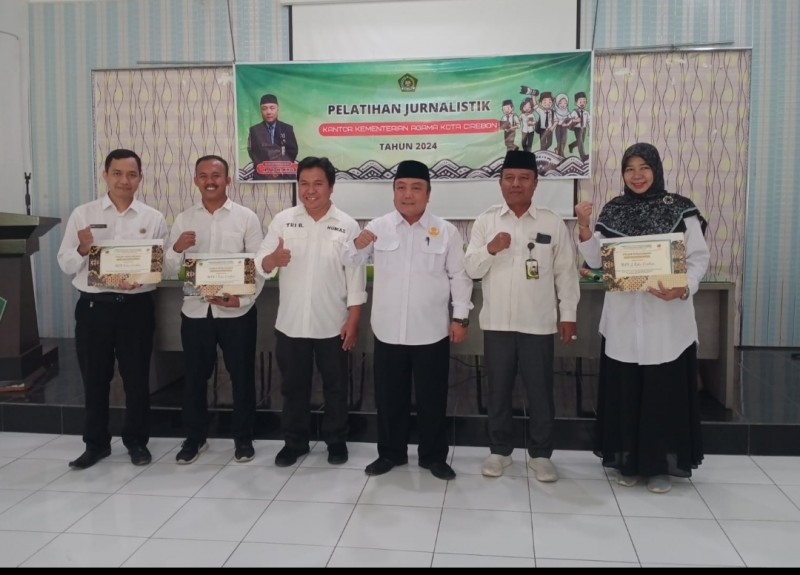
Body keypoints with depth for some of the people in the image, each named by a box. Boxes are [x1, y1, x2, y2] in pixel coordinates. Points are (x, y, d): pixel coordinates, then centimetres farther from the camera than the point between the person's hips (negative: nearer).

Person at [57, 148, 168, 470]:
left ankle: (137, 441, 26)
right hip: (93, 306, 1)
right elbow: (65, 264, 2)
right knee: (94, 378, 10)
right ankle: (96, 443, 26)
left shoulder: (153, 218, 2)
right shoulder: (82, 214, 3)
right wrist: (83, 249, -18)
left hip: (136, 307, 0)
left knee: (136, 377, 9)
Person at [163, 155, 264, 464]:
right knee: (195, 376, 13)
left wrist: (243, 299, -16)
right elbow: (170, 268, 6)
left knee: (241, 375, 8)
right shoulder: (183, 219, 6)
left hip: (237, 311, -2)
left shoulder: (246, 217, -1)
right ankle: (195, 437, 30)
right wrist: (177, 248, -15)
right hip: (195, 310, 3)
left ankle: (243, 437, 25)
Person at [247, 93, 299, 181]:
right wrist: (267, 169, -11)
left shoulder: (287, 129, 9)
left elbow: (293, 151, 6)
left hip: (285, 176, 1)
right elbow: (253, 153, 3)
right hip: (262, 176, 0)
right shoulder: (254, 130, 8)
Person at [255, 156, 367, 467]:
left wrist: (353, 321, -7)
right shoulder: (282, 221, 1)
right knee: (293, 386, 13)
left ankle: (336, 441, 28)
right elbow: (260, 265, -2)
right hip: (290, 323, 2)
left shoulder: (347, 226, -3)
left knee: (335, 386, 11)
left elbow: (356, 279, -4)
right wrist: (273, 259, -25)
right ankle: (294, 441, 29)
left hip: (332, 324, -1)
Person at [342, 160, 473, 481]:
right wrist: (357, 246, -13)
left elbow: (459, 277, 3)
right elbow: (350, 264, 9)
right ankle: (390, 453, 29)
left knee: (432, 397, 9)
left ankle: (433, 456, 25)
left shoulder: (446, 231, 0)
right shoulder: (378, 227, 2)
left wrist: (461, 317, -1)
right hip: (388, 330, 1)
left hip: (431, 331, -1)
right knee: (389, 396, 12)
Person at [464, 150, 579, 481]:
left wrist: (568, 314, 2)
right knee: (498, 390, 11)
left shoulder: (553, 223, 2)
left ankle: (540, 454, 23)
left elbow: (566, 272, 4)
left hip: (538, 323, -1)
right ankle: (499, 450, 26)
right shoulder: (485, 221, 4)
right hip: (497, 322, 1)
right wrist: (490, 249, -18)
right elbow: (472, 269, 1)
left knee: (540, 392, 7)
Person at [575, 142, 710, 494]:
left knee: (665, 391, 4)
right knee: (624, 391, 8)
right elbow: (596, 260, 2)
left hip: (667, 317, -2)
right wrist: (584, 228, -13)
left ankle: (661, 465, 19)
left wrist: (683, 289, -19)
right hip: (623, 317, 2)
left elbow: (699, 257, -2)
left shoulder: (681, 209, -1)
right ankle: (627, 461, 22)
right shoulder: (612, 211, 6)